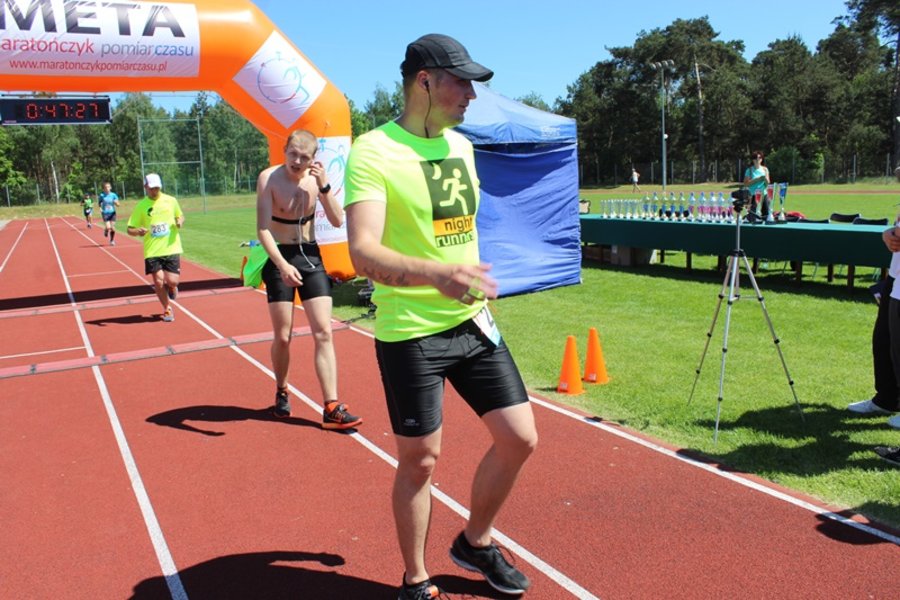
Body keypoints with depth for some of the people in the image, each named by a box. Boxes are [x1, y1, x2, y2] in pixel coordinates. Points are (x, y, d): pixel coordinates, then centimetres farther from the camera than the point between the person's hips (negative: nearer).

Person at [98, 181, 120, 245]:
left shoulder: (113, 195, -1)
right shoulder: (101, 195, -3)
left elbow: (118, 204, 2)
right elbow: (99, 203, 11)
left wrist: (116, 202, -20)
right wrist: (100, 208, -7)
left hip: (112, 213, 1)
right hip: (105, 213, -1)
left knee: (112, 228, 0)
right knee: (108, 227, -15)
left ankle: (112, 240, 18)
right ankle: (106, 231, 22)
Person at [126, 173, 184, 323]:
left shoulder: (171, 200, 4)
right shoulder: (140, 206, -1)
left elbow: (180, 216, 19)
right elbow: (130, 229, 2)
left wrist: (180, 221, -5)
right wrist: (138, 231, -21)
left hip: (171, 248, 1)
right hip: (152, 250, 0)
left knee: (172, 281, -7)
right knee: (158, 281, -4)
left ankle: (171, 287, 32)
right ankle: (167, 309, 18)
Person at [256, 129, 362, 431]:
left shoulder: (316, 178, -1)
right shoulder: (269, 178, -12)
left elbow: (338, 221, -6)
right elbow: (263, 229, -18)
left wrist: (324, 186, -18)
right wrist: (282, 264, -30)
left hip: (311, 257, 3)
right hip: (280, 259, -3)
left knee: (323, 333, -4)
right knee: (282, 337, 4)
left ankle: (331, 408, -3)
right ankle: (281, 392, 31)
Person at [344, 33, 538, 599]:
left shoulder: (463, 146, 9)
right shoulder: (373, 151, -14)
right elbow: (363, 253, -27)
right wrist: (435, 274, -43)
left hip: (473, 323, 7)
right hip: (410, 334, -6)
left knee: (520, 438, 7)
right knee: (419, 460, 5)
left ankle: (475, 542, 33)